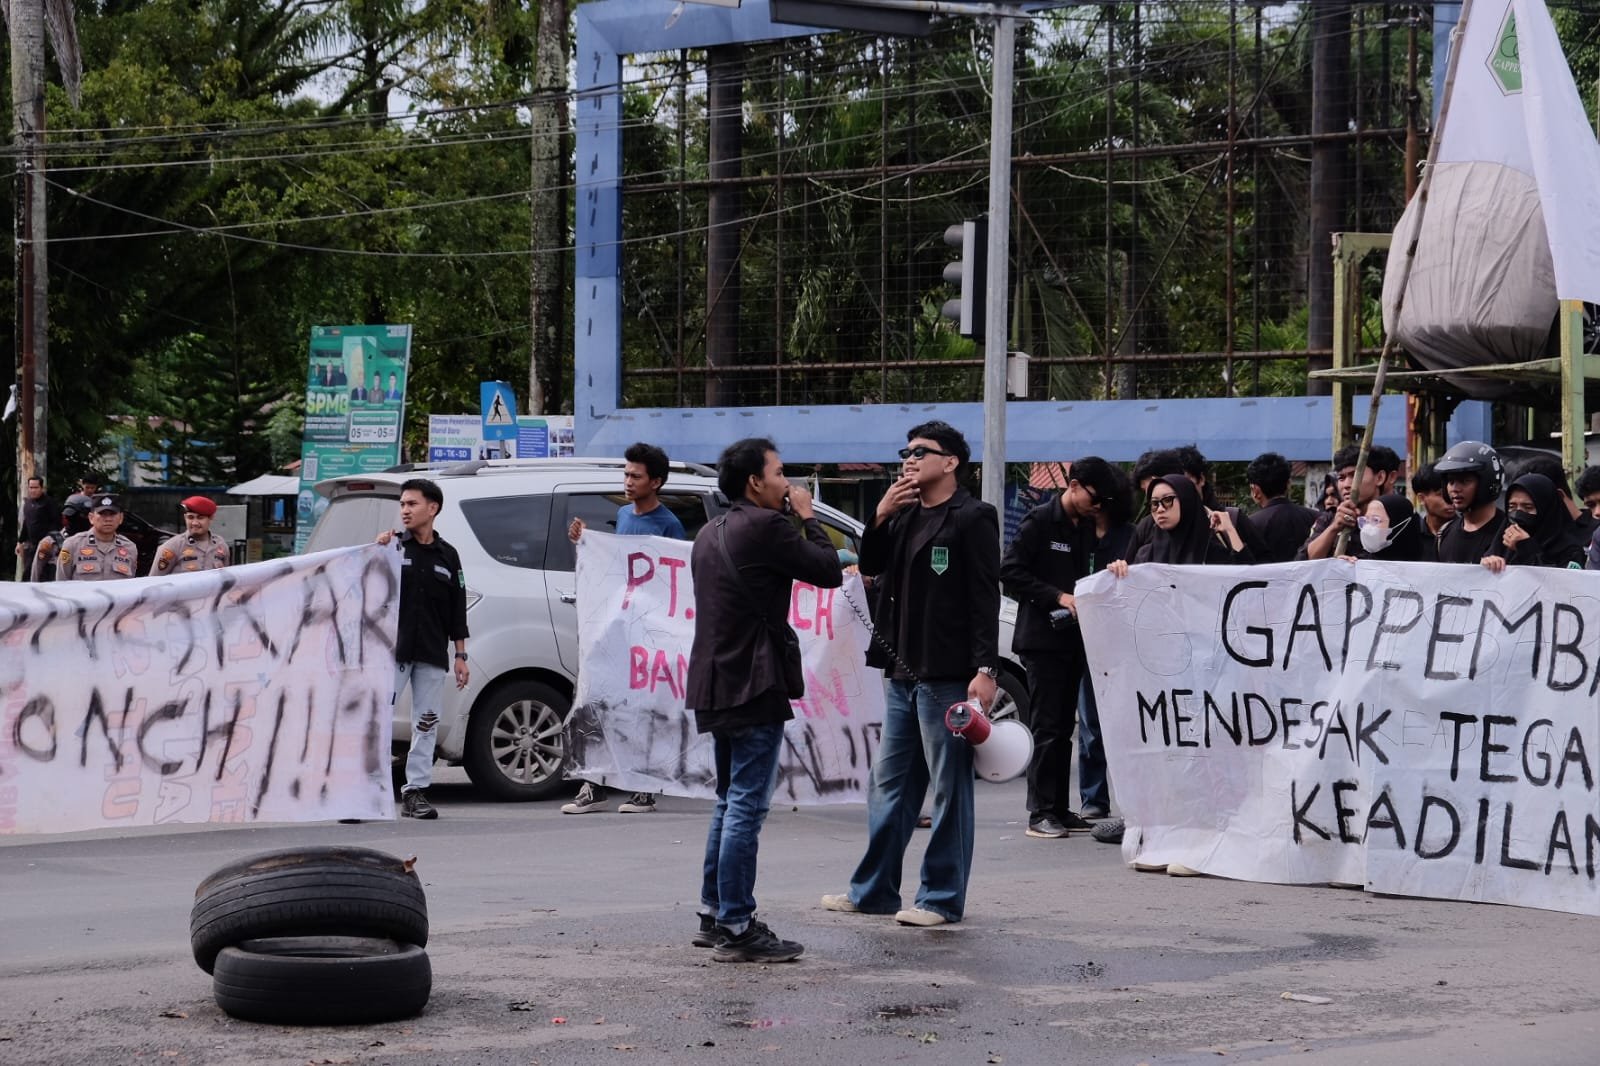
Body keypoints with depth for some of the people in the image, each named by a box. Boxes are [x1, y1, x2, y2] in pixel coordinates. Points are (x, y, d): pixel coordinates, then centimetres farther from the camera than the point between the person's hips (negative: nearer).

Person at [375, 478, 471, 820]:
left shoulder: (447, 555, 11)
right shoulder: (393, 545, 3)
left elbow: (457, 609, 14)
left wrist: (460, 655, 10)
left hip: (431, 653, 3)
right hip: (393, 650, -3)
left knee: (426, 724, 4)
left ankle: (416, 792, 10)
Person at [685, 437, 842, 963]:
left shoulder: (712, 535, 16)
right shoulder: (766, 527, -14)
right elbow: (829, 571, -7)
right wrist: (807, 516, 3)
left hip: (716, 684, 10)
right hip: (755, 687, -10)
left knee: (730, 803, 18)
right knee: (746, 806, -7)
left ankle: (714, 916, 22)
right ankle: (736, 929, -7)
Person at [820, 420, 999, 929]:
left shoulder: (971, 518, -7)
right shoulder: (905, 514, 17)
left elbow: (985, 597, -12)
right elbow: (871, 567, 16)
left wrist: (985, 668, -19)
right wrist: (881, 517, 0)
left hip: (947, 674, -8)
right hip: (903, 671, 9)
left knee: (949, 787, -1)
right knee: (889, 785, 14)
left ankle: (943, 897, 3)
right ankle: (873, 890, 22)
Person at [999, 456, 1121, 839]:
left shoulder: (1087, 527, 13)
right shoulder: (1039, 521, -8)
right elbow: (1009, 572, -13)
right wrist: (1058, 597, -17)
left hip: (1073, 638, 7)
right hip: (1042, 639, -7)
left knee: (1063, 728, 8)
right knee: (1047, 728, -8)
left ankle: (1059, 808, 11)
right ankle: (1040, 812, -6)